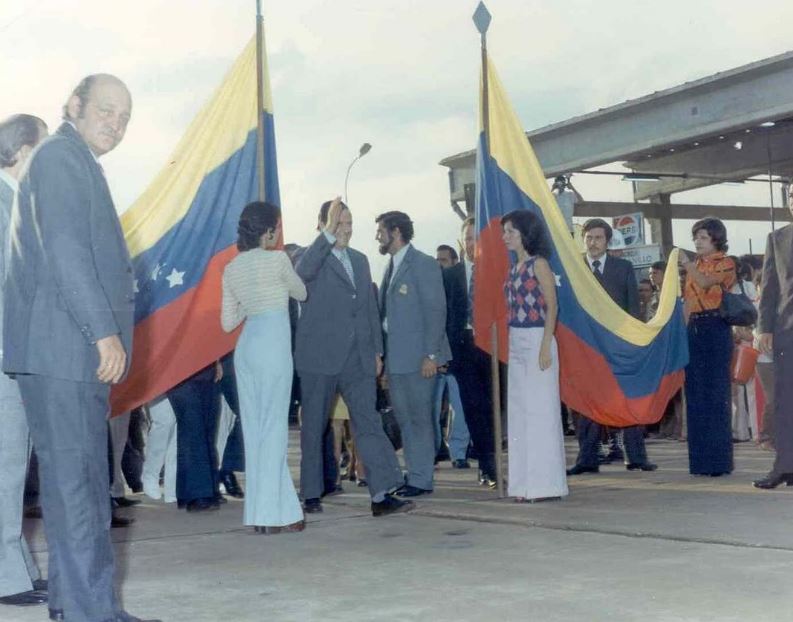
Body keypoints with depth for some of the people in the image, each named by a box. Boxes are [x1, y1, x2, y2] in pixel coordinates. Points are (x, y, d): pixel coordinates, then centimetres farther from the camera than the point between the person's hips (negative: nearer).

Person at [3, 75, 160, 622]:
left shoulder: (78, 163, 24)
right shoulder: (59, 156, -7)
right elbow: (64, 249, -17)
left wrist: (106, 334, 18)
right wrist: (105, 332, -20)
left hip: (80, 351, 10)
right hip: (60, 348, -10)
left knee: (85, 478, 12)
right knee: (75, 479, -8)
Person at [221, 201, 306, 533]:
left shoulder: (232, 268, 11)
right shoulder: (277, 259, -6)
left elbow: (228, 322, 13)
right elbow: (301, 293, 11)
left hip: (245, 346, 6)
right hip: (272, 343, -6)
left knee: (254, 427, 8)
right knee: (273, 427, -3)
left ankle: (261, 511, 10)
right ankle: (274, 512, -2)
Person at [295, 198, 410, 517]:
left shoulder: (360, 260, 17)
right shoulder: (313, 258, -3)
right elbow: (302, 272, -29)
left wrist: (376, 350, 16)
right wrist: (328, 234, -34)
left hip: (357, 359, 5)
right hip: (319, 358, -5)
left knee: (368, 422, -5)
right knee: (314, 427, 5)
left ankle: (382, 494, -10)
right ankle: (311, 495, 16)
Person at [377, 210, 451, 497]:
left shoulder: (423, 265, -8)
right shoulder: (392, 266, 16)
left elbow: (436, 310, -12)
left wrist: (431, 355, -17)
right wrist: (382, 355, 12)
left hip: (418, 357, -8)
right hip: (395, 357, 8)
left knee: (419, 418, -2)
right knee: (404, 418, 10)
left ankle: (422, 480, 4)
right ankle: (414, 475, 17)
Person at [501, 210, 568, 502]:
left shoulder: (538, 264, -6)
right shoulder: (515, 268, 15)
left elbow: (552, 306, -10)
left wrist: (545, 346, -17)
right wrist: (510, 344, 9)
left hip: (536, 341, -8)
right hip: (516, 343, 8)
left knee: (540, 409, -5)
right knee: (518, 411, 8)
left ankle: (546, 483, 0)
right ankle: (525, 483, 13)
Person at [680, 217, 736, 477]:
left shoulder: (725, 263, 0)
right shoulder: (695, 265, 18)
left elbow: (706, 282, -20)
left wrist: (687, 264, -26)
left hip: (715, 329, -6)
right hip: (694, 329, 7)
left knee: (716, 393, -8)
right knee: (695, 394, 5)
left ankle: (719, 459, -5)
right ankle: (700, 460, 10)